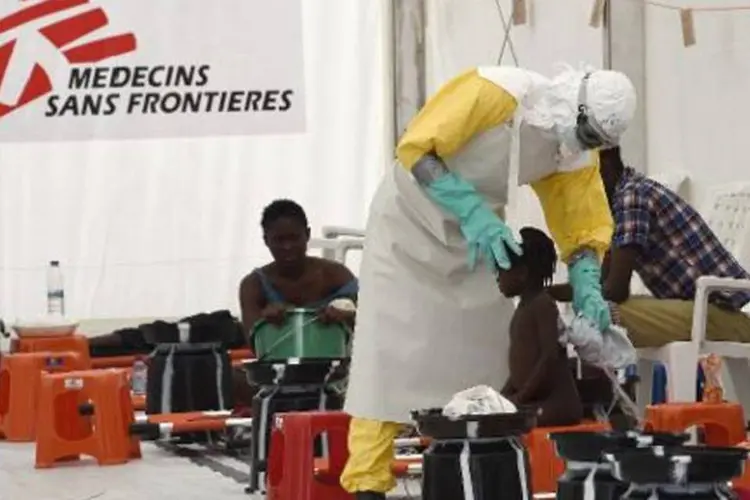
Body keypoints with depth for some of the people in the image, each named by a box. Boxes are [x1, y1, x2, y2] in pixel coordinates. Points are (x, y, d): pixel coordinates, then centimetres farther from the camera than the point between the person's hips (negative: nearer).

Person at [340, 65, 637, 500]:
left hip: (478, 234, 7)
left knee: (491, 349, 5)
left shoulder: (577, 151, -9)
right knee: (391, 348, -11)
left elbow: (585, 227, -4)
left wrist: (588, 293, -22)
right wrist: (474, 214, -38)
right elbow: (416, 148, -30)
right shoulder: (495, 93, -29)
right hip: (410, 221, -7)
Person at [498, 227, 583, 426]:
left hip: (558, 403, -10)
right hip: (536, 402, 10)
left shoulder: (542, 304, -8)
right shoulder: (523, 307, 21)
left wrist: (519, 399, -19)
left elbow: (550, 357, -18)